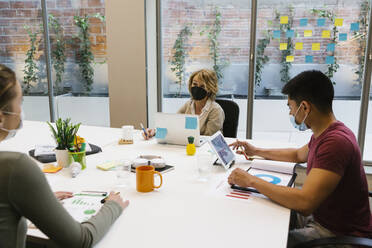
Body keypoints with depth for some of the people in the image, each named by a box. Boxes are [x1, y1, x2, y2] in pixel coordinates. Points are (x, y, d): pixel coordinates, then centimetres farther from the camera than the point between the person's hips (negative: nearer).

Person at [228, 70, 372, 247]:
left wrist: (252, 180, -25)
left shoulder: (335, 142, -29)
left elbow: (305, 202, -35)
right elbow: (299, 155, 26)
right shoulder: (325, 134, 6)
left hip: (338, 234, -9)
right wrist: (256, 151, 25)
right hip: (318, 216, 9)